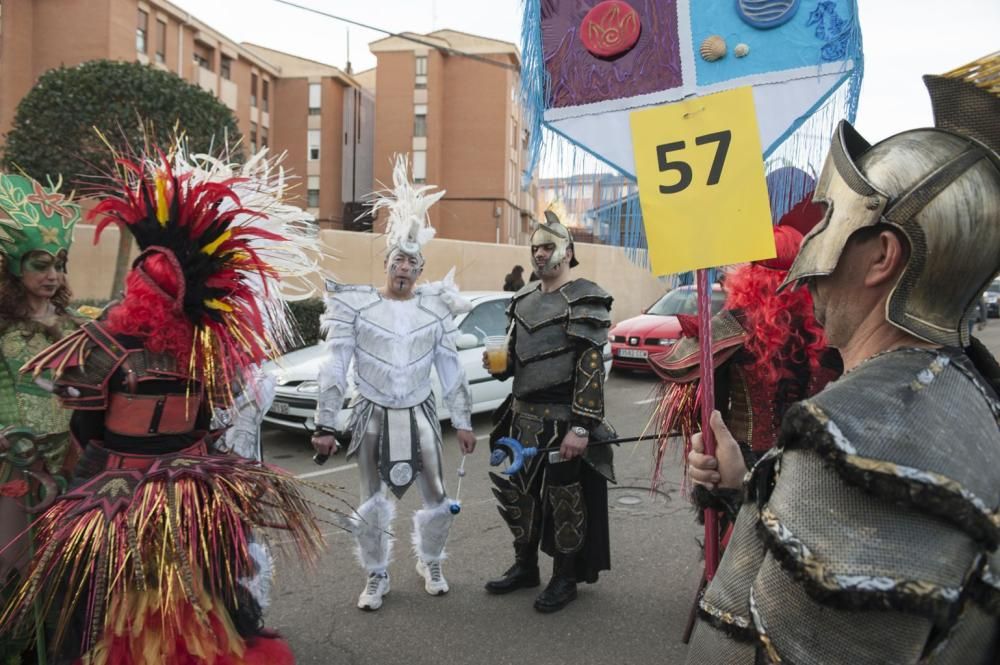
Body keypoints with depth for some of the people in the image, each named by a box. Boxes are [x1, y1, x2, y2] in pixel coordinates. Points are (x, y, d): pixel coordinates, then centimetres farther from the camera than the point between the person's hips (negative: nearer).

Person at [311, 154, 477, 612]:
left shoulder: (434, 309, -1)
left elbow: (451, 369, 4)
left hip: (420, 415, 2)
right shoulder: (356, 307, -8)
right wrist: (324, 425, -10)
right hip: (373, 417, -2)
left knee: (436, 500, 8)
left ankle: (431, 565, 34)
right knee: (372, 504, 6)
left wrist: (463, 422, 3)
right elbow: (334, 369, -7)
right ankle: (376, 577, 27)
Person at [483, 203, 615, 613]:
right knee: (516, 493, 16)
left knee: (563, 501, 5)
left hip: (562, 422, -7)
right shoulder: (523, 300, 12)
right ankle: (524, 567, 34)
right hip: (521, 417, 8)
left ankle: (565, 579, 23)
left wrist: (581, 427, -23)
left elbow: (591, 369, -18)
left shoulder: (585, 302, -12)